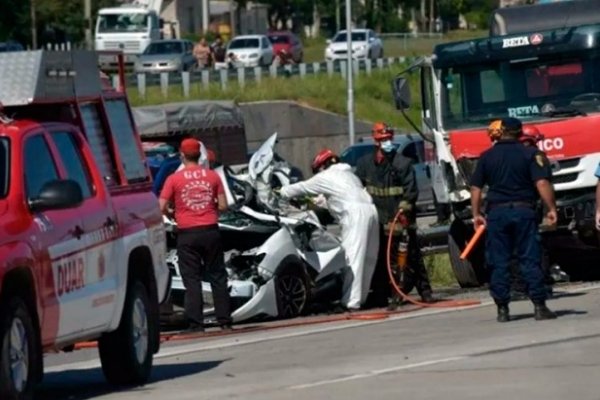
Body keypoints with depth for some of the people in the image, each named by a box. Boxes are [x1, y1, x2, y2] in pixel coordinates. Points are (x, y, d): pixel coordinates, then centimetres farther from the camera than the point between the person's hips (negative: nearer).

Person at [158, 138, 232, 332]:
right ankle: (225, 321, 10)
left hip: (187, 234, -2)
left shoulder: (174, 179, -4)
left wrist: (171, 215, 12)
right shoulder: (212, 176, 3)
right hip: (210, 230, 2)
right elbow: (223, 206, 2)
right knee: (218, 277, 10)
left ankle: (196, 324, -2)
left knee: (192, 280, 1)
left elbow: (161, 207, -8)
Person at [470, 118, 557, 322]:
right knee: (530, 261, 1)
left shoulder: (486, 157, 6)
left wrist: (476, 214, 14)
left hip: (496, 212, 1)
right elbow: (542, 183, -11)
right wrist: (551, 209, -7)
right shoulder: (530, 154, -2)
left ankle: (503, 309, 3)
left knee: (499, 263, 5)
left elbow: (476, 188, 7)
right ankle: (539, 307, -3)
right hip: (524, 211, -1)